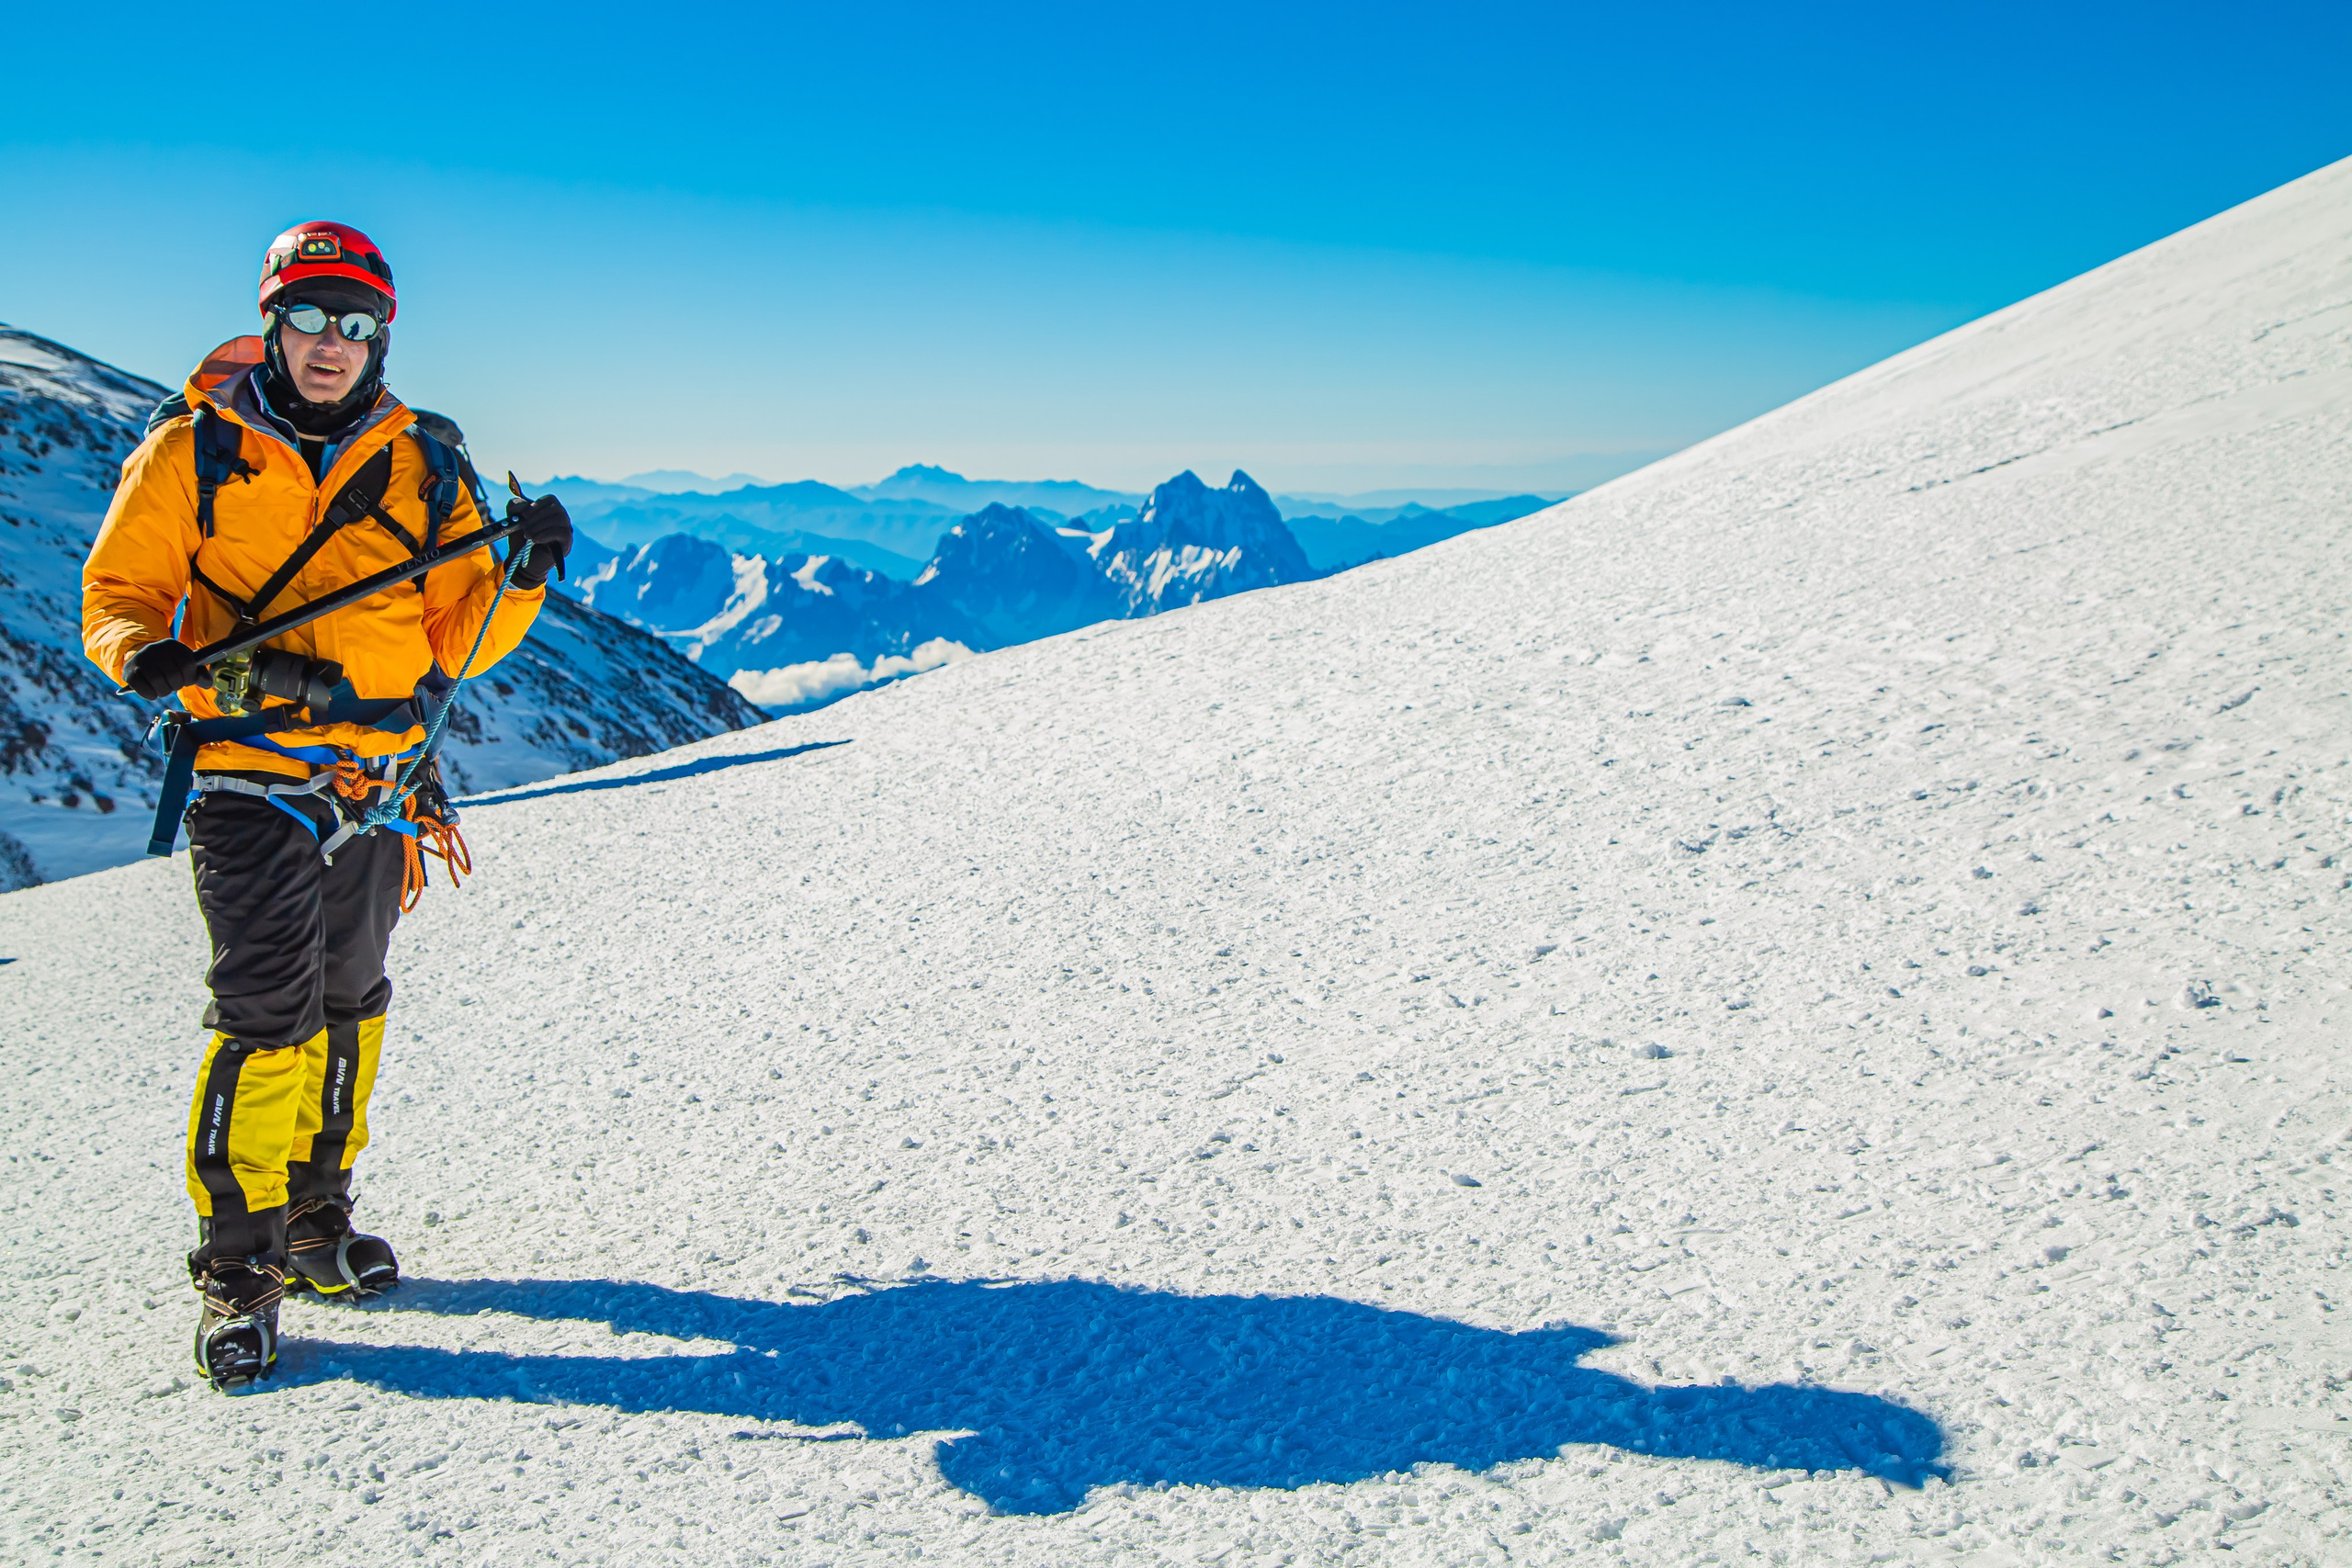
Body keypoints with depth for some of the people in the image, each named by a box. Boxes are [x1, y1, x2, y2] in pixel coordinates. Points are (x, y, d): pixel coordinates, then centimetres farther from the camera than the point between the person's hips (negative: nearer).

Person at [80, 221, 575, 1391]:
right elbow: (117, 593, 2)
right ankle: (237, 1265, 4)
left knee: (345, 1007, 14)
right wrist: (147, 653, -20)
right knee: (267, 1014, -11)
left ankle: (315, 1218, 32)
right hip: (250, 779, -4)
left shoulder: (416, 469, 6)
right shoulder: (193, 452, -1)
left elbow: (457, 637, 6)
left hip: (374, 784, 4)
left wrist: (518, 579, -13)